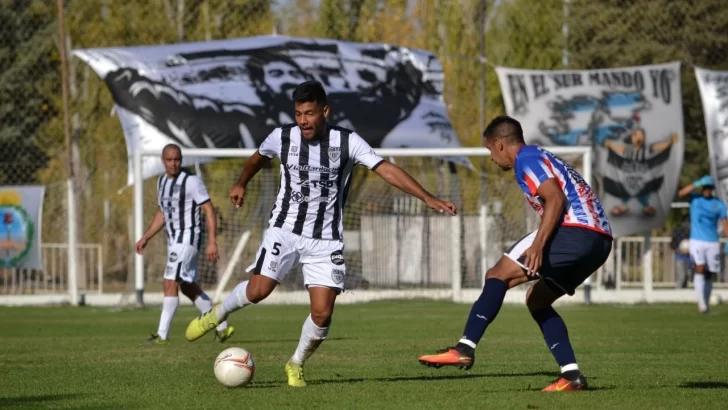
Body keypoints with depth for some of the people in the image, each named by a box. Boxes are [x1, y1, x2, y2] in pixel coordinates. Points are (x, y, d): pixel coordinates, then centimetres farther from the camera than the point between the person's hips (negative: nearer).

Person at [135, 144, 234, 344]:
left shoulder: (192, 181, -13)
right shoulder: (162, 182, 12)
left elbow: (209, 210, -13)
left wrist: (212, 242, -20)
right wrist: (146, 238, 18)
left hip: (187, 238, -9)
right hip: (173, 240, 9)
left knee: (170, 283, -13)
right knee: (188, 287, 12)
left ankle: (162, 334, -11)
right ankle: (222, 327, 21)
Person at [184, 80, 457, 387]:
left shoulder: (347, 141, -10)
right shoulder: (282, 137, -4)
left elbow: (387, 170, -15)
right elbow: (258, 157, 21)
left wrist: (428, 198, -22)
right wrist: (241, 184, 17)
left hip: (326, 240, 0)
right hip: (285, 229, 0)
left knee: (322, 313, -9)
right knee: (258, 290, -17)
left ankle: (296, 366, 16)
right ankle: (217, 314, 14)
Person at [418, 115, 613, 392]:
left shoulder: (527, 160, 0)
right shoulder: (544, 159, 30)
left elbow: (556, 199, -15)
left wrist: (538, 243, -25)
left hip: (574, 231, -10)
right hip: (600, 241, 10)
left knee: (498, 275, -7)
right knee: (536, 299, 19)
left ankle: (465, 349, -17)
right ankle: (571, 375, 7)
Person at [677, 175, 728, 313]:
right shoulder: (695, 199, 2)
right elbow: (681, 193, -16)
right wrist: (697, 184, -26)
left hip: (713, 243, 2)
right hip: (697, 241, -2)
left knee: (709, 275, 6)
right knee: (700, 269, -17)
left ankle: (706, 304, 19)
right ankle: (701, 303, -23)